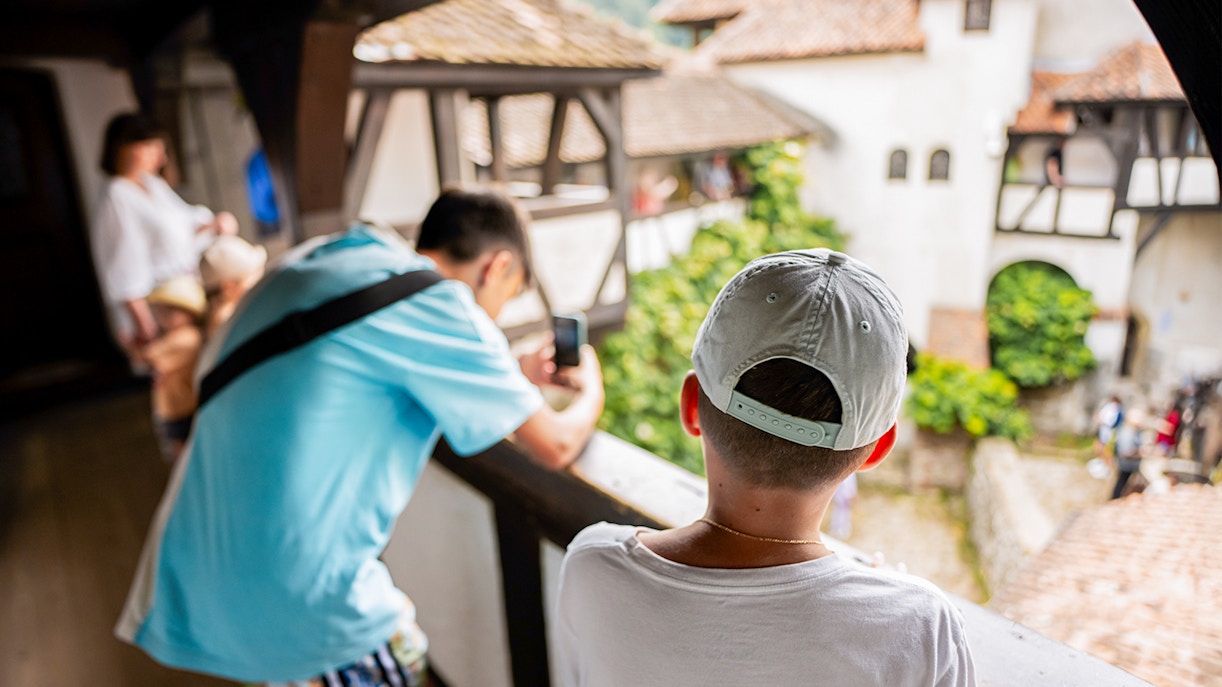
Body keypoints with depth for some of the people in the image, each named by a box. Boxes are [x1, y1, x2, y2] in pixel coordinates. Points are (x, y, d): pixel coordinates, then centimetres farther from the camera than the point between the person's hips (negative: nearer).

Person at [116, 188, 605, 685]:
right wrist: (591, 389, 12)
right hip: (298, 602, -8)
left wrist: (511, 375, 25)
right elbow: (556, 445, -9)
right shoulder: (436, 304, -15)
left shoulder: (318, 256, 8)